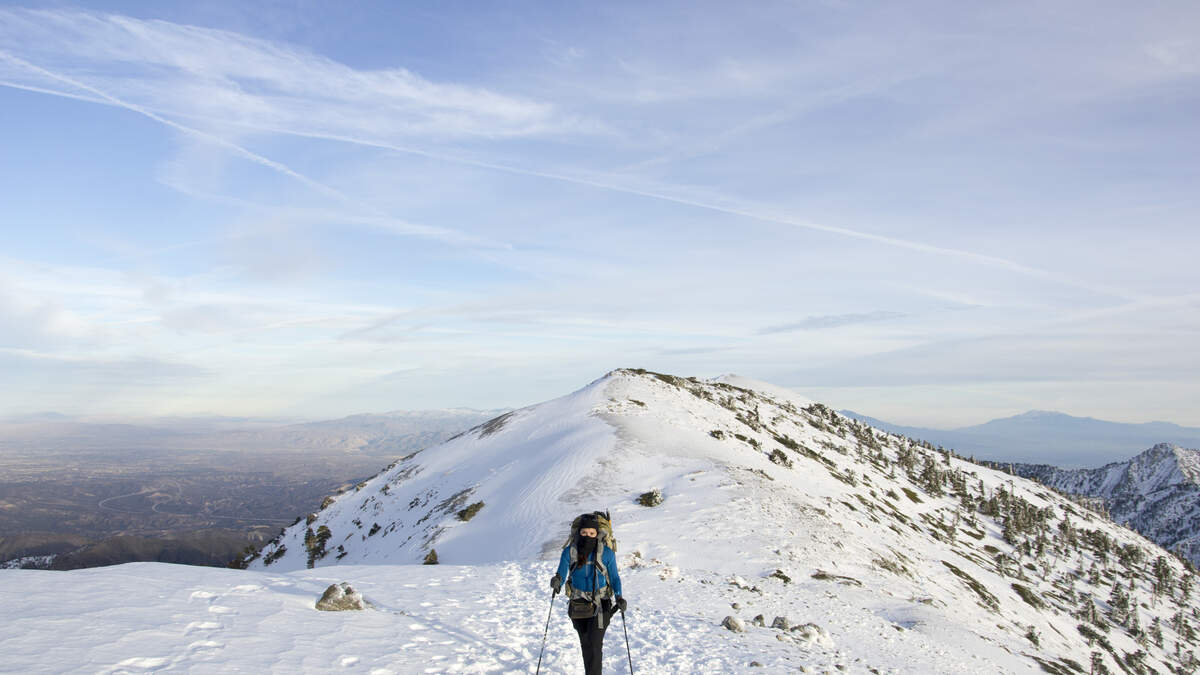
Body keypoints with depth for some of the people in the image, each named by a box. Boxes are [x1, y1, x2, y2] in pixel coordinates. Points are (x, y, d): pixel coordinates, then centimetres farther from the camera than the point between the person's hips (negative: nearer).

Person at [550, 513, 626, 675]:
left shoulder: (607, 553, -12)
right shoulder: (569, 552, -10)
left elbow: (614, 577, -1)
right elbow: (561, 574, -9)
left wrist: (618, 597, -17)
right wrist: (557, 581, -33)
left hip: (600, 604, -2)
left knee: (595, 645, -13)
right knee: (585, 644, 16)